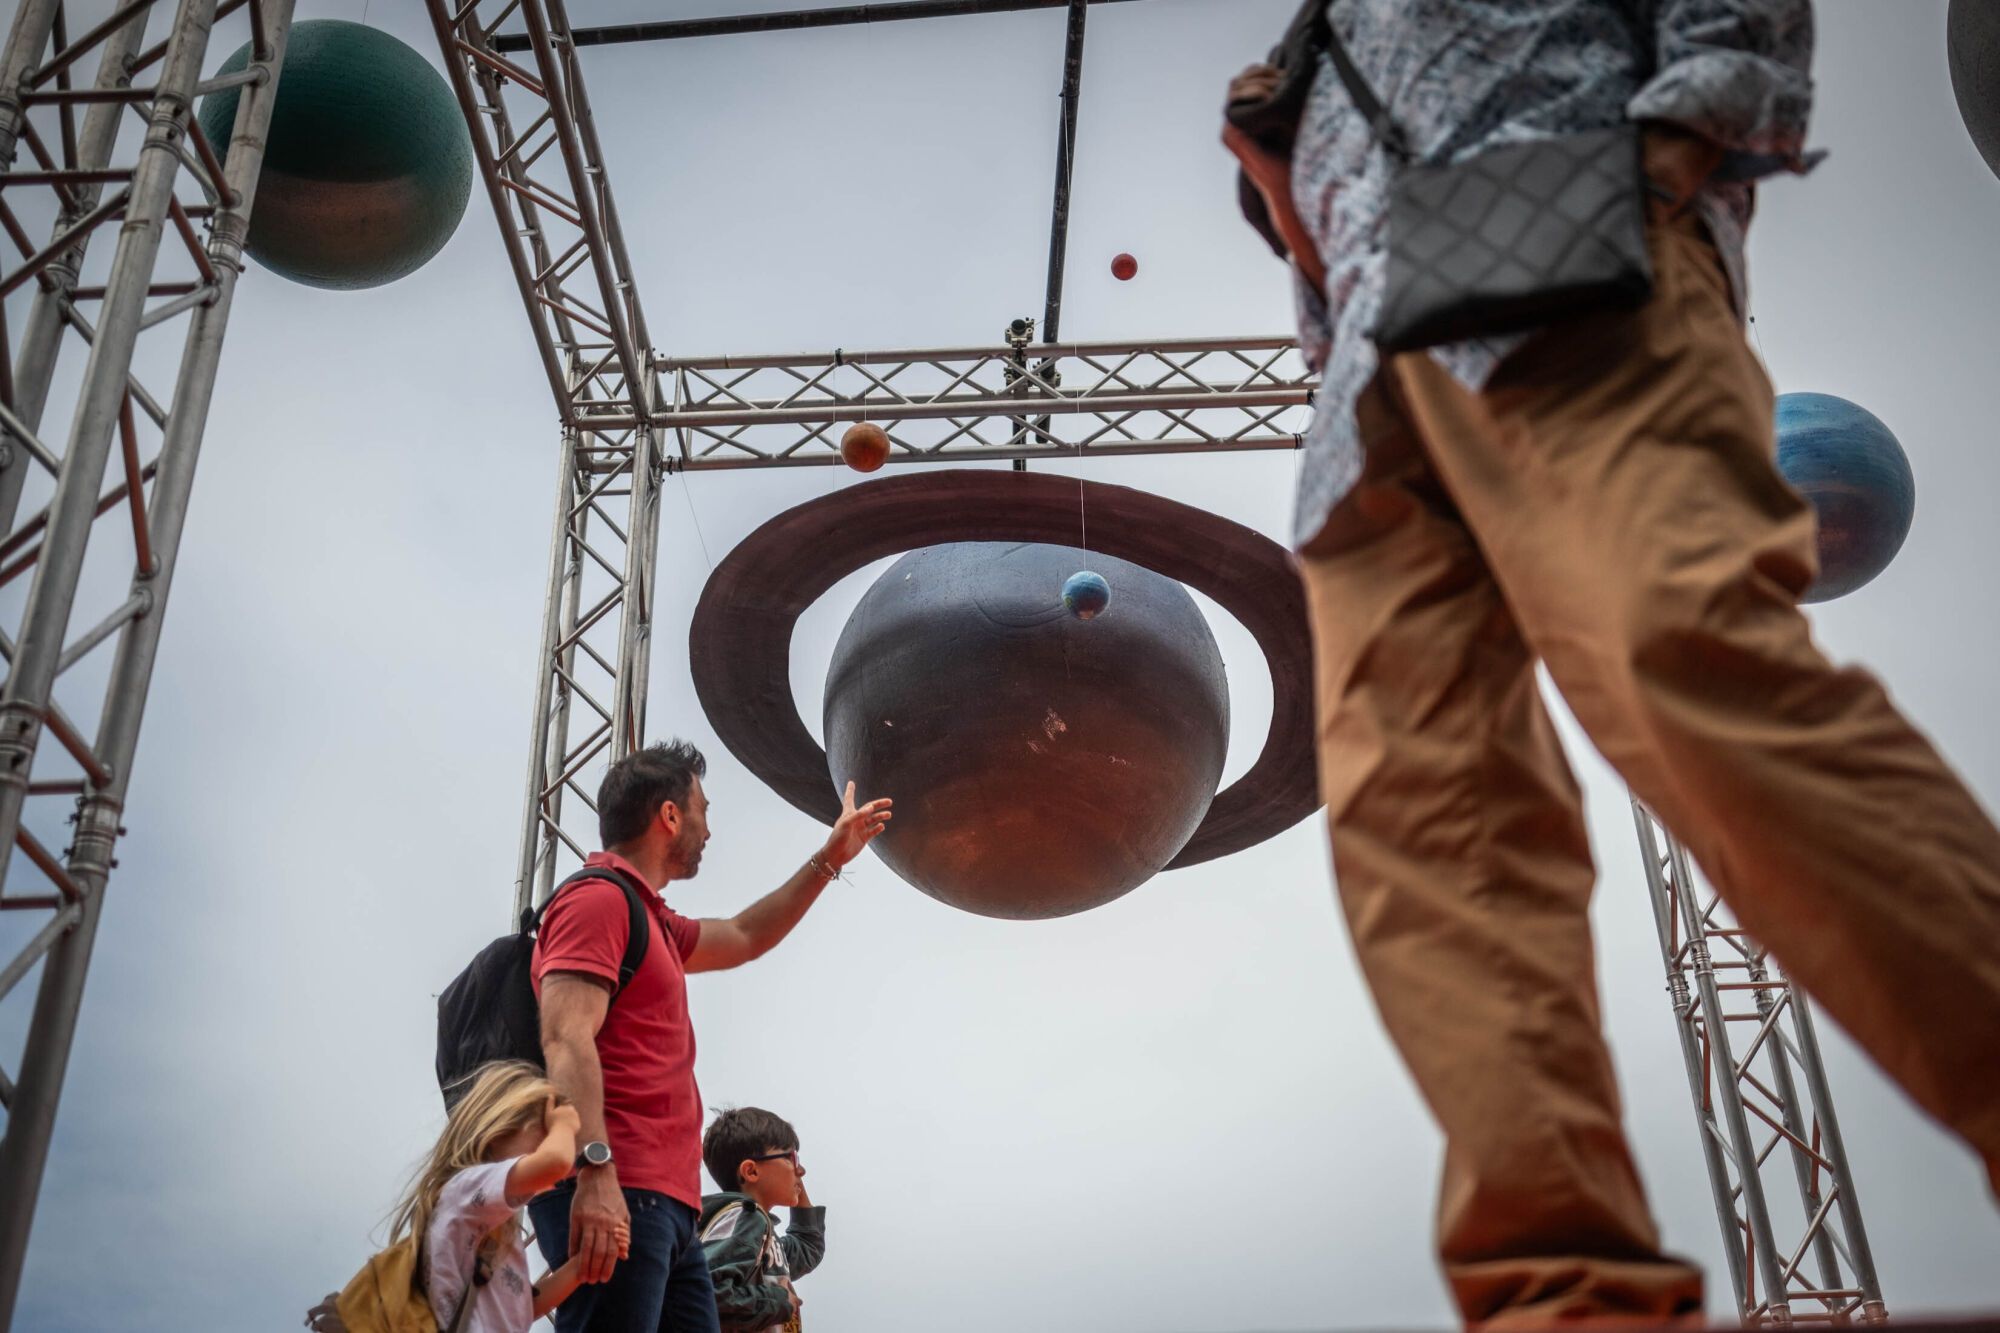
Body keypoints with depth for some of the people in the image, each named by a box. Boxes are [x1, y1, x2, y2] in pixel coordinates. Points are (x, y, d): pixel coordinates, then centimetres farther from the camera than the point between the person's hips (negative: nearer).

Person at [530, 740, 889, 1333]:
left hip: (665, 1203, 10)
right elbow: (566, 1040, -19)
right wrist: (596, 1171, -29)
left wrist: (829, 860, 44)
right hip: (612, 1195, -10)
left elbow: (742, 939, 42)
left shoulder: (652, 920, 25)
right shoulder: (597, 897, -7)